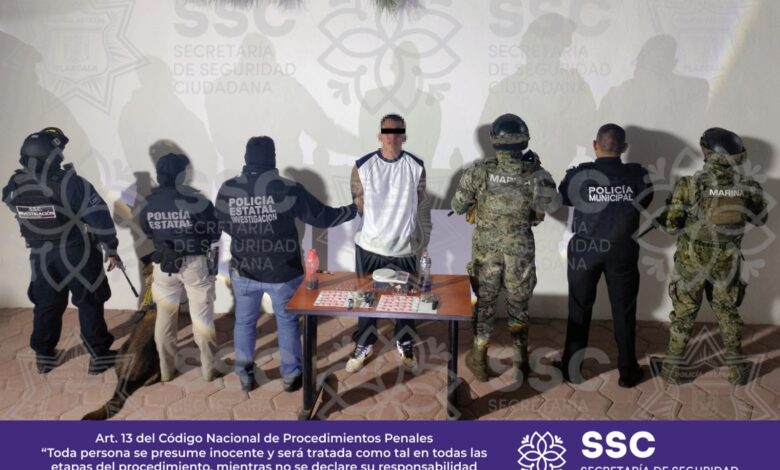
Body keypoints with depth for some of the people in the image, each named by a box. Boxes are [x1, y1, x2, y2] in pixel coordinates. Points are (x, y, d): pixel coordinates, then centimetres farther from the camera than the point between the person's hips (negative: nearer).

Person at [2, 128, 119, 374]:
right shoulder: (70, 184, -23)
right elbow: (99, 217, -22)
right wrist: (111, 250, -12)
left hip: (41, 257, 5)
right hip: (77, 255, -5)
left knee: (46, 305, 19)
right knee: (89, 304, 8)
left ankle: (44, 355, 32)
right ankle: (99, 355, 16)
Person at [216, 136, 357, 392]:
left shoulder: (227, 189, -9)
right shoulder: (288, 189, -17)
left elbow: (223, 225, 7)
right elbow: (323, 217, -10)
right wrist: (355, 209, 5)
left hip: (243, 271, 2)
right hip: (282, 272, -2)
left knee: (244, 322, 20)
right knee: (287, 322, 16)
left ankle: (245, 376, 32)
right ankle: (290, 376, 27)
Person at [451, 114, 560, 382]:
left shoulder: (478, 172, -12)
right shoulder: (534, 174, -13)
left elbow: (457, 206, -6)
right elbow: (553, 205, -13)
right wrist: (537, 170, -4)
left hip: (485, 251, 0)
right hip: (520, 252, 0)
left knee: (484, 304, 16)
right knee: (518, 307, 17)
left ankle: (479, 360, 27)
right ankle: (520, 362, 28)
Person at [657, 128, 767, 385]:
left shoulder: (691, 184, -20)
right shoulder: (748, 186, -9)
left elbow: (670, 224, -15)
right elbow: (759, 219, 8)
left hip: (691, 261, -2)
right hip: (727, 262, 2)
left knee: (684, 314, 13)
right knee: (728, 313, 20)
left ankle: (672, 368, 22)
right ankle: (736, 369, 30)